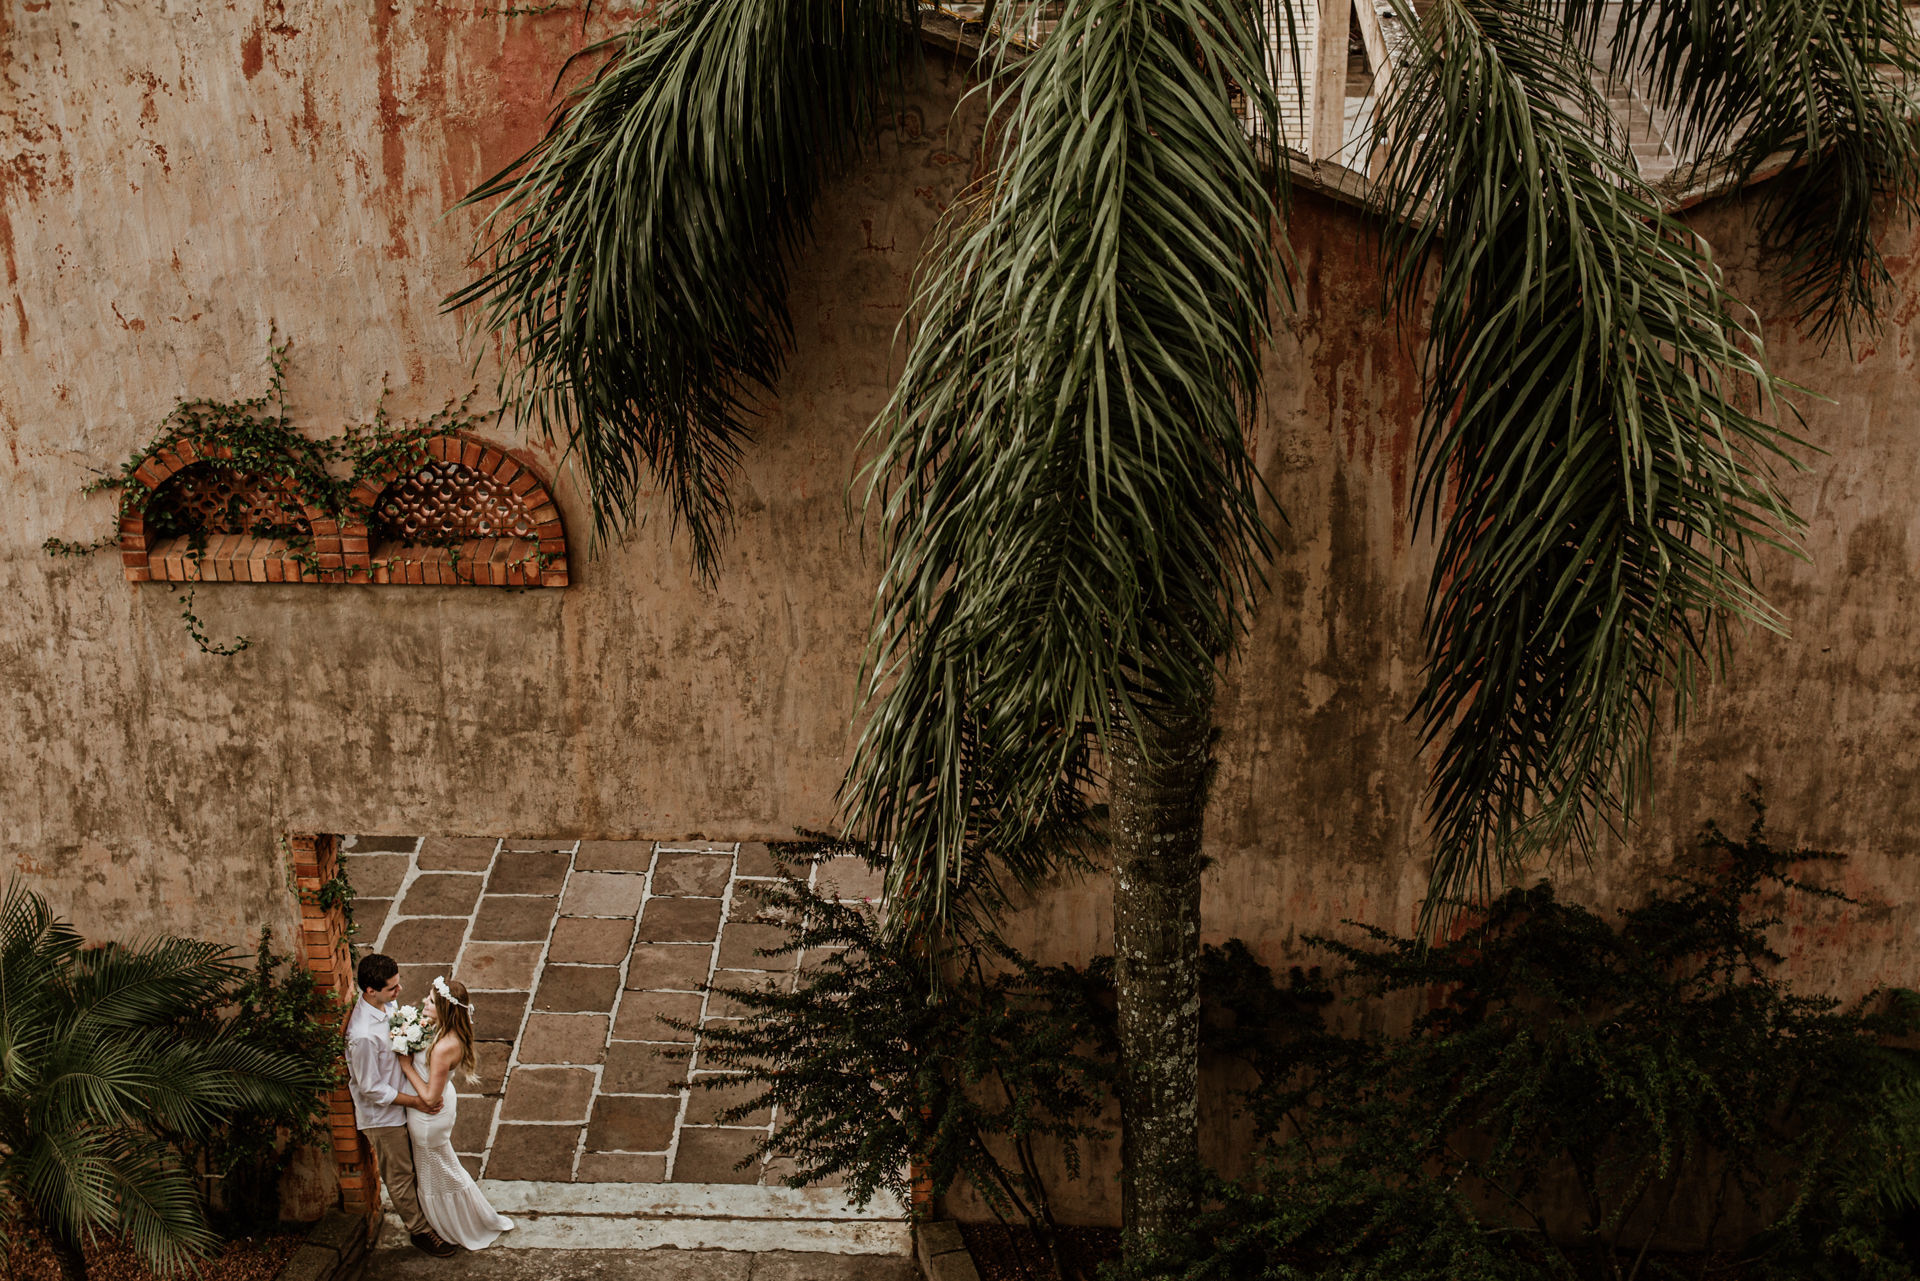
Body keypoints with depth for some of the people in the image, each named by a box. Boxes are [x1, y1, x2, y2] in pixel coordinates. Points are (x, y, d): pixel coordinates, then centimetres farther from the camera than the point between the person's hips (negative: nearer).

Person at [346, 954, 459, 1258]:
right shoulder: (362, 1035, -38)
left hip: (400, 1104, 8)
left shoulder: (384, 1005, -11)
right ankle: (420, 1231, 33)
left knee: (412, 1164, 27)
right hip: (383, 1115, -8)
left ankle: (420, 1210, 48)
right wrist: (414, 1101, -20)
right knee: (399, 1176, 15)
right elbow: (370, 1089, -26)